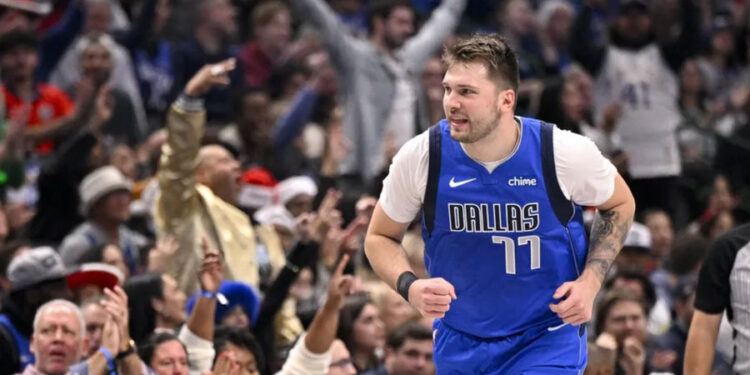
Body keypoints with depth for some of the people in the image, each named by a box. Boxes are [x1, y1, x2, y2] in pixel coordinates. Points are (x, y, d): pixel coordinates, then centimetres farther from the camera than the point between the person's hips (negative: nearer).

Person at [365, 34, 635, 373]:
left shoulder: (563, 153, -17)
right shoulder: (420, 157, -15)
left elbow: (620, 204, 3)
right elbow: (379, 237, 1)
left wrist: (590, 282, -10)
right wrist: (409, 287, -20)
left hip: (548, 340, -3)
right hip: (460, 343, 3)